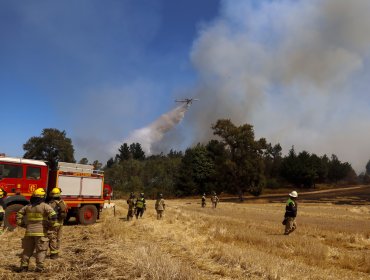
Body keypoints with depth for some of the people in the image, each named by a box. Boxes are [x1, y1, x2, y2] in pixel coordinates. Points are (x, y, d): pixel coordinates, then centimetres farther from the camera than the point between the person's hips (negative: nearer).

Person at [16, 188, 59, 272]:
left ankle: (23, 266, 18)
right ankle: (39, 267, 1)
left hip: (29, 231, 5)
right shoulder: (45, 206, -9)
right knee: (41, 250, 4)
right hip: (40, 232, -5)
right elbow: (53, 216, -22)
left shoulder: (28, 206, 9)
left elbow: (19, 215, 15)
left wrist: (23, 224, 18)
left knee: (27, 250, 17)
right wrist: (52, 225, -9)